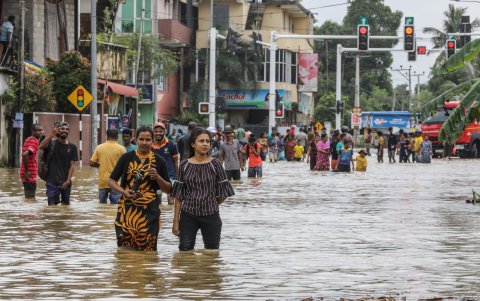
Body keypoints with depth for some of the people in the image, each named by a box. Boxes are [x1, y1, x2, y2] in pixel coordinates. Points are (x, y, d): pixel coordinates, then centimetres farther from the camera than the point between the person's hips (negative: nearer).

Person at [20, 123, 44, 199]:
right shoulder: (34, 141, -16)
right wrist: (26, 170, -23)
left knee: (28, 197, 16)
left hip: (27, 173, 9)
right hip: (29, 174, -9)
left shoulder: (28, 140, 12)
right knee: (31, 198, -5)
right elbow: (25, 154, -30)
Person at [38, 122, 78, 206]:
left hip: (65, 182, 3)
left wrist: (68, 180, -7)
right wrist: (52, 135, -28)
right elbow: (41, 147, -21)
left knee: (66, 204, 10)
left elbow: (72, 165, 2)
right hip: (52, 181, -3)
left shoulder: (72, 147, 6)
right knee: (52, 205, -7)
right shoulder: (52, 143, 0)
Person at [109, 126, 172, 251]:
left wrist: (157, 177, -9)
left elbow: (168, 189, 10)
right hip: (127, 209, 0)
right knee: (125, 247, -2)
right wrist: (124, 191, -11)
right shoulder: (127, 158, 6)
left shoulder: (158, 161, 7)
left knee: (147, 250, -2)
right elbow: (111, 180, 8)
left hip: (149, 212, 0)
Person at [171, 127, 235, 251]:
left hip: (210, 215, -1)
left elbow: (223, 194, 5)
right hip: (188, 215, 1)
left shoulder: (215, 165, -1)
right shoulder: (185, 165, 2)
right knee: (185, 251, -1)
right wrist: (176, 221, 0)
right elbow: (178, 196, 4)